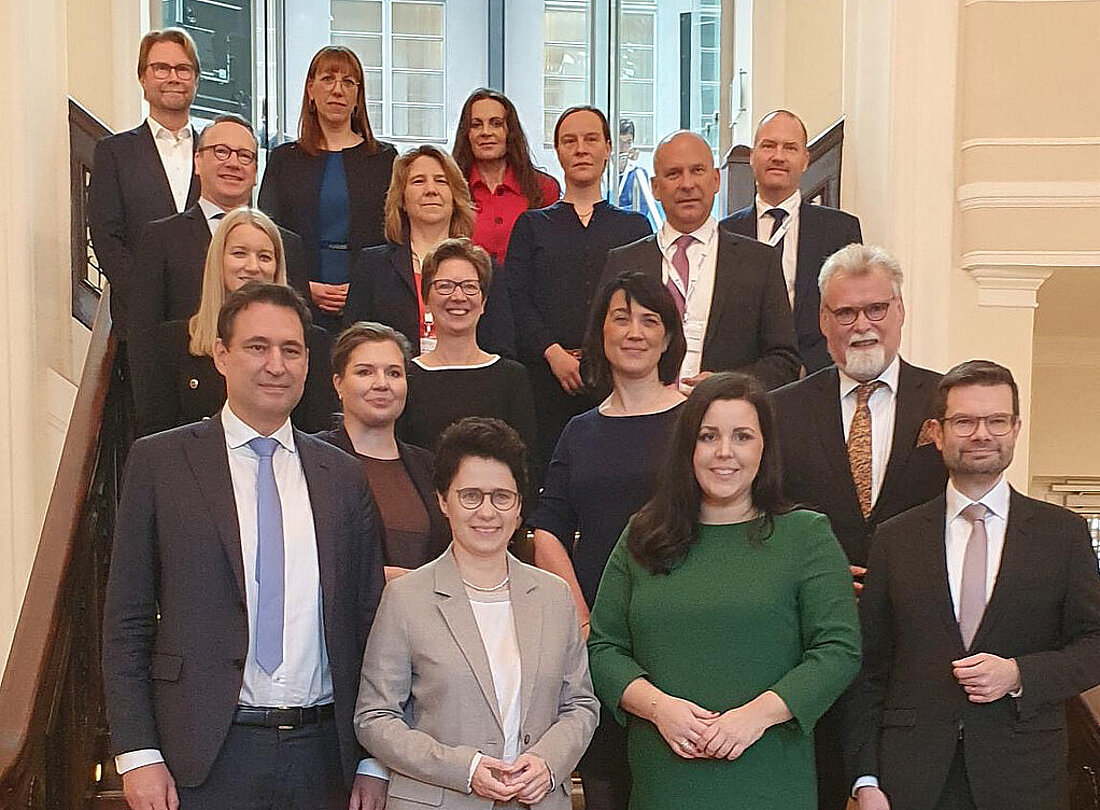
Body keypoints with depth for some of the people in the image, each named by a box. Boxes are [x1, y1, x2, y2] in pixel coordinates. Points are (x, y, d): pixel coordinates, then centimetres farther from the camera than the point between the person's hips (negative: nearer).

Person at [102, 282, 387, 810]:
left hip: (323, 758, 2)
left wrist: (372, 764, 5)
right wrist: (137, 755, -8)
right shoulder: (159, 463, 0)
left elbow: (367, 626, 9)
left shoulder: (344, 479, 8)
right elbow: (125, 622, -1)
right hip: (206, 762, -2)